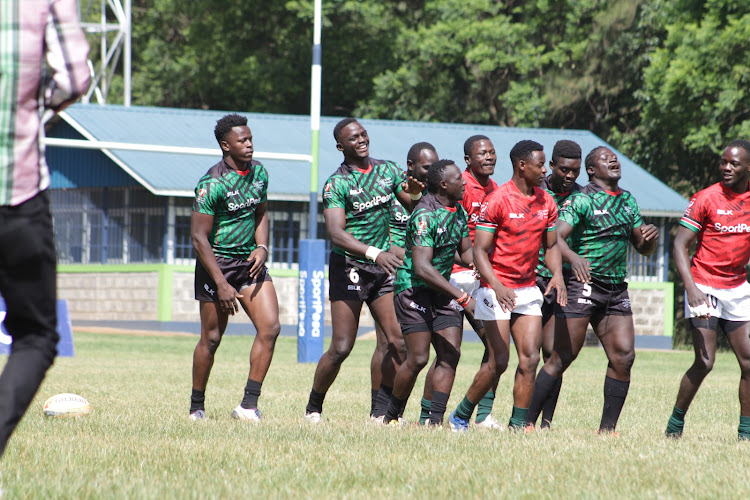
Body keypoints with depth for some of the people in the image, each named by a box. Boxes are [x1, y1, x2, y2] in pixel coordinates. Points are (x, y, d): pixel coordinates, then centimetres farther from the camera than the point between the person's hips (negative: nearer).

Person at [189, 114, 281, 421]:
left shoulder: (258, 172, 5)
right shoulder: (212, 184, -17)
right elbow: (199, 238, -16)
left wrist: (262, 247, 1)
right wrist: (222, 285, -19)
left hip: (250, 261, 6)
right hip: (217, 262, -6)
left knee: (270, 327, -9)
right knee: (212, 338, 0)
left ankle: (249, 404, -6)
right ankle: (196, 408, 16)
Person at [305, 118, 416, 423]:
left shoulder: (388, 170, 8)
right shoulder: (337, 183, -10)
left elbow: (414, 207, 17)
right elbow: (336, 234, -22)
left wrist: (416, 192, -7)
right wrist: (374, 253, -36)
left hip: (382, 269, 6)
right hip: (348, 268, -5)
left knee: (399, 343, -3)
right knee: (341, 348, -7)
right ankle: (313, 408, 11)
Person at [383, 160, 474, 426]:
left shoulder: (458, 211, 7)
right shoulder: (424, 216, -21)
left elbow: (466, 251, 20)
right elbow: (422, 267, -27)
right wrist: (462, 297, -30)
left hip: (443, 291, 8)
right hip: (414, 289, -8)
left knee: (450, 355, -3)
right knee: (418, 358, -10)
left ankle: (435, 420, -1)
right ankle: (391, 418, 8)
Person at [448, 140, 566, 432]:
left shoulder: (546, 203, 7)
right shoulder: (497, 201, -13)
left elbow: (551, 245, 16)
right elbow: (479, 250, -15)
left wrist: (557, 274, -5)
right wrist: (497, 286, -28)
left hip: (528, 290, 6)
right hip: (498, 290, -6)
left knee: (530, 359, -4)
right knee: (499, 362, -7)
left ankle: (517, 426, 2)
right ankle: (460, 416, 11)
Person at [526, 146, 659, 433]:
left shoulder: (628, 200, 18)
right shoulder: (582, 199, -4)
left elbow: (643, 249, 23)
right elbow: (555, 237, -17)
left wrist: (650, 238, -1)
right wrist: (574, 258, -37)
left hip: (617, 289, 6)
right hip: (583, 283, -6)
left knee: (624, 356, -4)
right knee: (563, 356, -9)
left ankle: (607, 429, 3)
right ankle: (527, 423, -3)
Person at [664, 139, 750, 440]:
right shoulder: (706, 199, -10)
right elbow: (680, 245, -11)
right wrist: (691, 289, -22)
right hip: (704, 288, -5)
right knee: (705, 362, -11)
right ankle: (675, 425, 5)